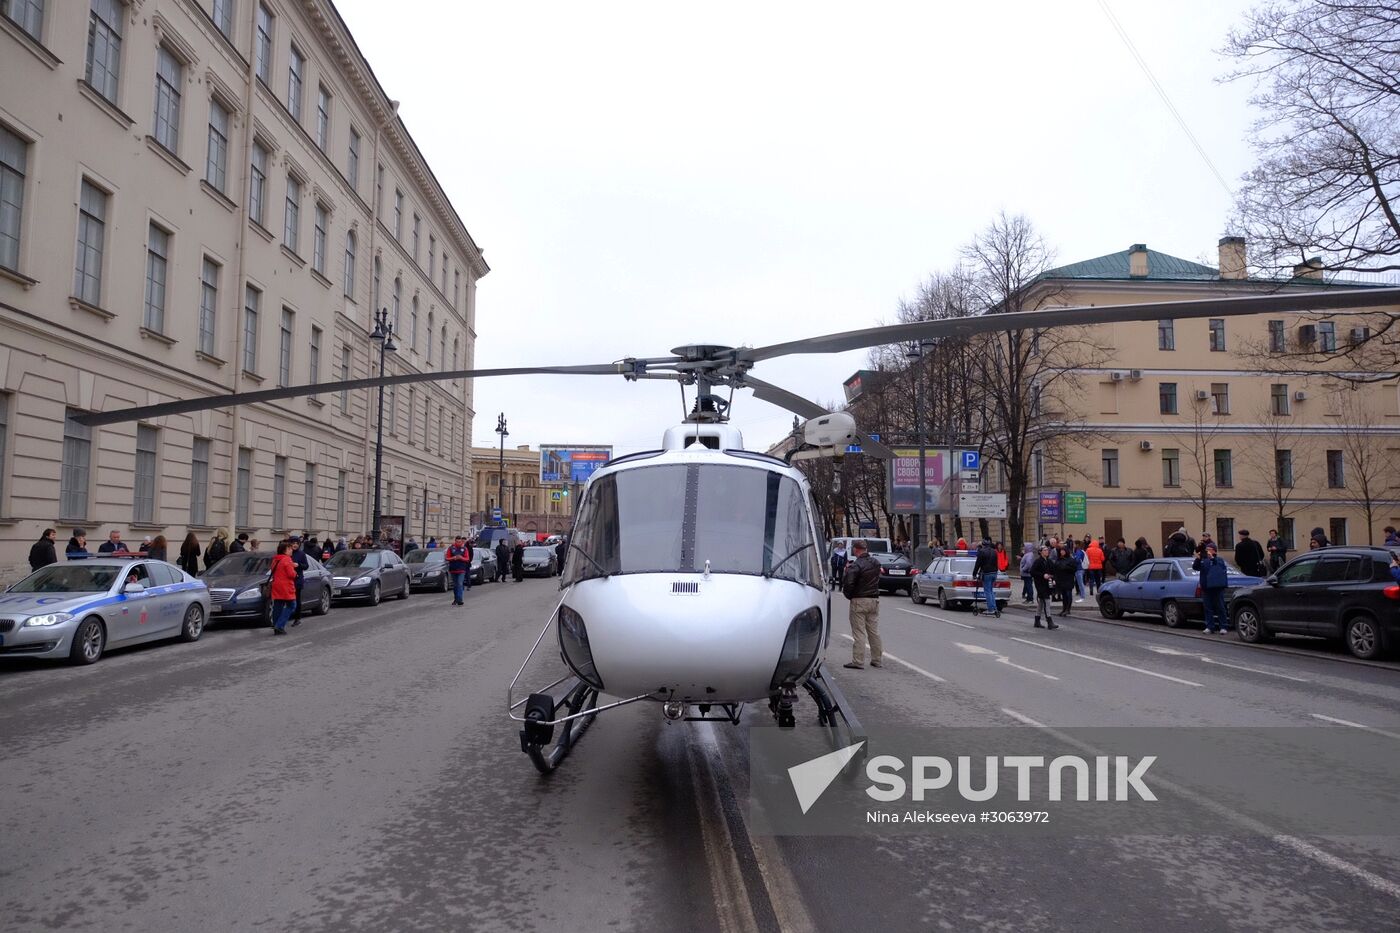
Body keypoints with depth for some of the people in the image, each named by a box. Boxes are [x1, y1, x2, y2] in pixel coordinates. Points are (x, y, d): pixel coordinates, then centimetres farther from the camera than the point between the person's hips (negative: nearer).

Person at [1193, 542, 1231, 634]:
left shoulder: (1219, 560, 9)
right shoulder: (1203, 561, 14)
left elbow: (1222, 566, -12)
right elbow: (1195, 567, 0)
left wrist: (1212, 558, -23)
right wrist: (1198, 559, -17)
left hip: (1217, 587, -2)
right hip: (1206, 588, 2)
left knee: (1220, 608, -1)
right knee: (1208, 608, 2)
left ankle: (1223, 627, 3)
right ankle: (1210, 627, 5)